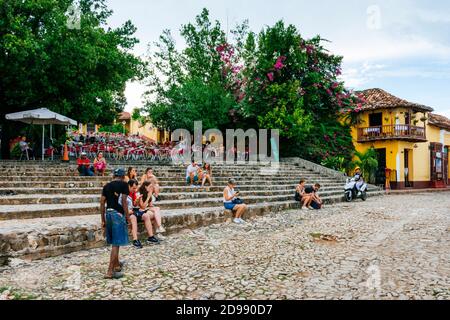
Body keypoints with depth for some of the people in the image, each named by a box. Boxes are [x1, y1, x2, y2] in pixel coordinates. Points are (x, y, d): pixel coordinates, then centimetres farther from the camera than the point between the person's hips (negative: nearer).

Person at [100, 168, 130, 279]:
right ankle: (110, 271, -5)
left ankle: (117, 265, 34)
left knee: (114, 242, 20)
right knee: (116, 244, -4)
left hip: (108, 214, 7)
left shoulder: (107, 186, 12)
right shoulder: (123, 185, -5)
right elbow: (124, 201, -12)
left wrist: (103, 220, 15)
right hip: (118, 214, -7)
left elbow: (102, 203, 10)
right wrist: (127, 216, -6)